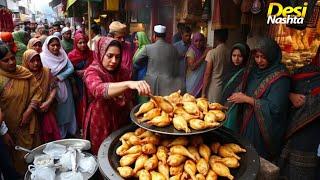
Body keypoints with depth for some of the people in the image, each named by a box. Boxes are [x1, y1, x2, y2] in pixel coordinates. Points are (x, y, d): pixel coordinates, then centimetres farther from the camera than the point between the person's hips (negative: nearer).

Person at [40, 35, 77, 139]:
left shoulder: (63, 55, 2)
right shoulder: (43, 57, -9)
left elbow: (71, 68, -6)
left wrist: (58, 77, -15)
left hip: (65, 87, 4)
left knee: (66, 110, 12)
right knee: (56, 112, 6)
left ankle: (69, 131, 27)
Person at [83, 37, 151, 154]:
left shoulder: (123, 72, -2)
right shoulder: (92, 72, -16)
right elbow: (98, 90, -39)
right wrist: (128, 84, -53)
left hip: (122, 120, 4)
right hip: (101, 123, -4)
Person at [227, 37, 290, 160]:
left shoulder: (280, 77, -17)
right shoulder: (253, 71, 5)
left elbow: (274, 107, -22)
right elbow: (241, 89, 15)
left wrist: (246, 99, -20)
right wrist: (237, 96, -7)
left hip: (263, 130, -6)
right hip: (246, 123, 6)